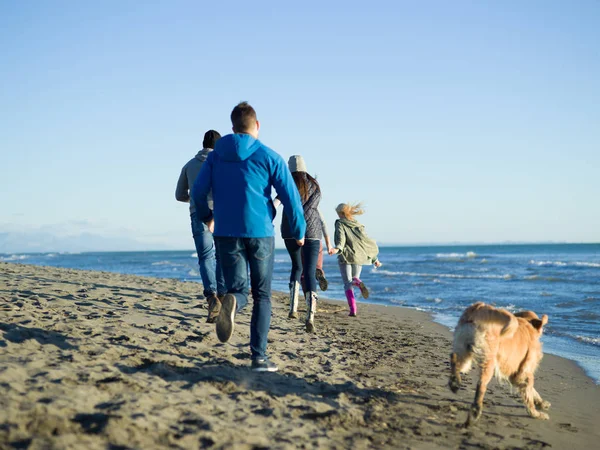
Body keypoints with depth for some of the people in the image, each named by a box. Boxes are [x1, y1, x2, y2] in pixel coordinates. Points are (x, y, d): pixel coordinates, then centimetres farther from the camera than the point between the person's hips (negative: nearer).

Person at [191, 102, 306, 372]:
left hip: (226, 232, 2)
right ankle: (259, 356, 4)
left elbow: (198, 191, 5)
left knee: (239, 290, 7)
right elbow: (291, 197, -4)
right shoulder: (268, 156, 0)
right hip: (260, 233, -2)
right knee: (262, 296, 10)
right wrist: (299, 231, 9)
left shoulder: (216, 156, 8)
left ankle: (231, 302, -32)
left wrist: (206, 216, 25)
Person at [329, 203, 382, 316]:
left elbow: (341, 238, -19)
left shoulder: (340, 224, 0)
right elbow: (367, 241, 13)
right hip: (359, 257, 4)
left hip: (346, 256, -4)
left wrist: (337, 248, -37)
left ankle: (353, 309, -19)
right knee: (355, 277, 24)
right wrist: (374, 259, 19)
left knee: (347, 283, 0)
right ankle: (358, 282, -13)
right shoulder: (358, 225, 13)